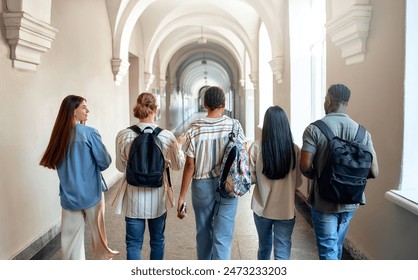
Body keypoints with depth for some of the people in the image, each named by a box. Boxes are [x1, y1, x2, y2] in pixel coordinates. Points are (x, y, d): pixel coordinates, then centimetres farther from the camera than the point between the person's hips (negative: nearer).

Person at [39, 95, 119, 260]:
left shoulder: (59, 134, 0)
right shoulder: (89, 133, -15)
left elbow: (55, 163, 13)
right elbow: (105, 162, -9)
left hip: (69, 194, 4)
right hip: (90, 192, -3)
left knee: (71, 234, 8)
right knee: (97, 229, 17)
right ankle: (102, 257, 37)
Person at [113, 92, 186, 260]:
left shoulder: (123, 136, -12)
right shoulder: (167, 136, -13)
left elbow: (121, 167, 0)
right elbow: (178, 165, 2)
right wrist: (179, 145, 18)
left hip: (133, 197, 0)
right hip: (158, 197, 1)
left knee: (134, 243, 10)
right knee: (157, 241, 21)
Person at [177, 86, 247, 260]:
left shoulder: (194, 128, -9)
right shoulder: (234, 125, -7)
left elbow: (190, 165, -9)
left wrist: (182, 196, -3)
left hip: (202, 186, 1)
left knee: (203, 232, 19)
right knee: (222, 237, 3)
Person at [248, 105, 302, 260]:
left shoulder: (256, 147, -13)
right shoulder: (294, 149, -11)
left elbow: (251, 177, -5)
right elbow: (298, 182, -1)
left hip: (262, 208, 2)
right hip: (286, 210, -1)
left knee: (264, 247, 23)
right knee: (282, 252, 7)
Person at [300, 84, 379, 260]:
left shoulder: (314, 129, -13)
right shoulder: (362, 131, -3)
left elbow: (305, 166, -20)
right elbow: (373, 172, -5)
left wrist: (317, 177, 2)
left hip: (324, 201, -5)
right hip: (350, 201, 5)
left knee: (328, 250, 5)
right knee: (337, 245, 24)